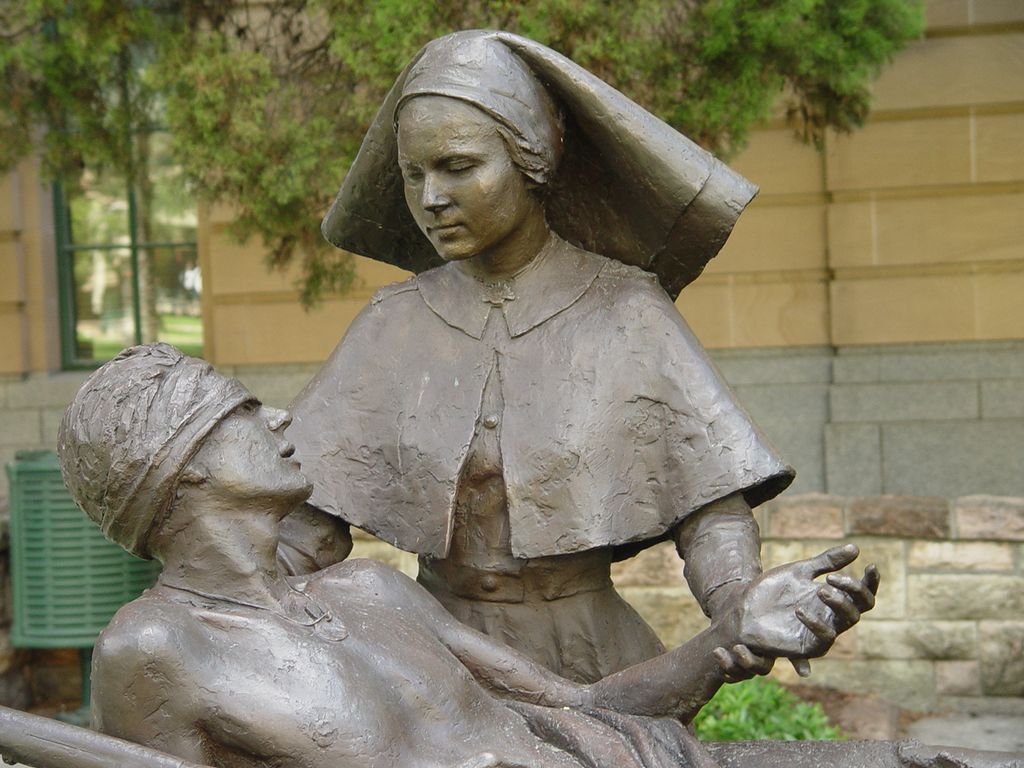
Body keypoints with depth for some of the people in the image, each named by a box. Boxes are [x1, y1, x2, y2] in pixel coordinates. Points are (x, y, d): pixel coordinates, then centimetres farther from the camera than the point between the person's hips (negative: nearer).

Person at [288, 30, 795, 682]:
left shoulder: (625, 311, -4)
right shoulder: (395, 324, 4)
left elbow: (713, 508, -8)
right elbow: (295, 505, 1)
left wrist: (746, 621, -26)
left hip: (590, 661, -2)